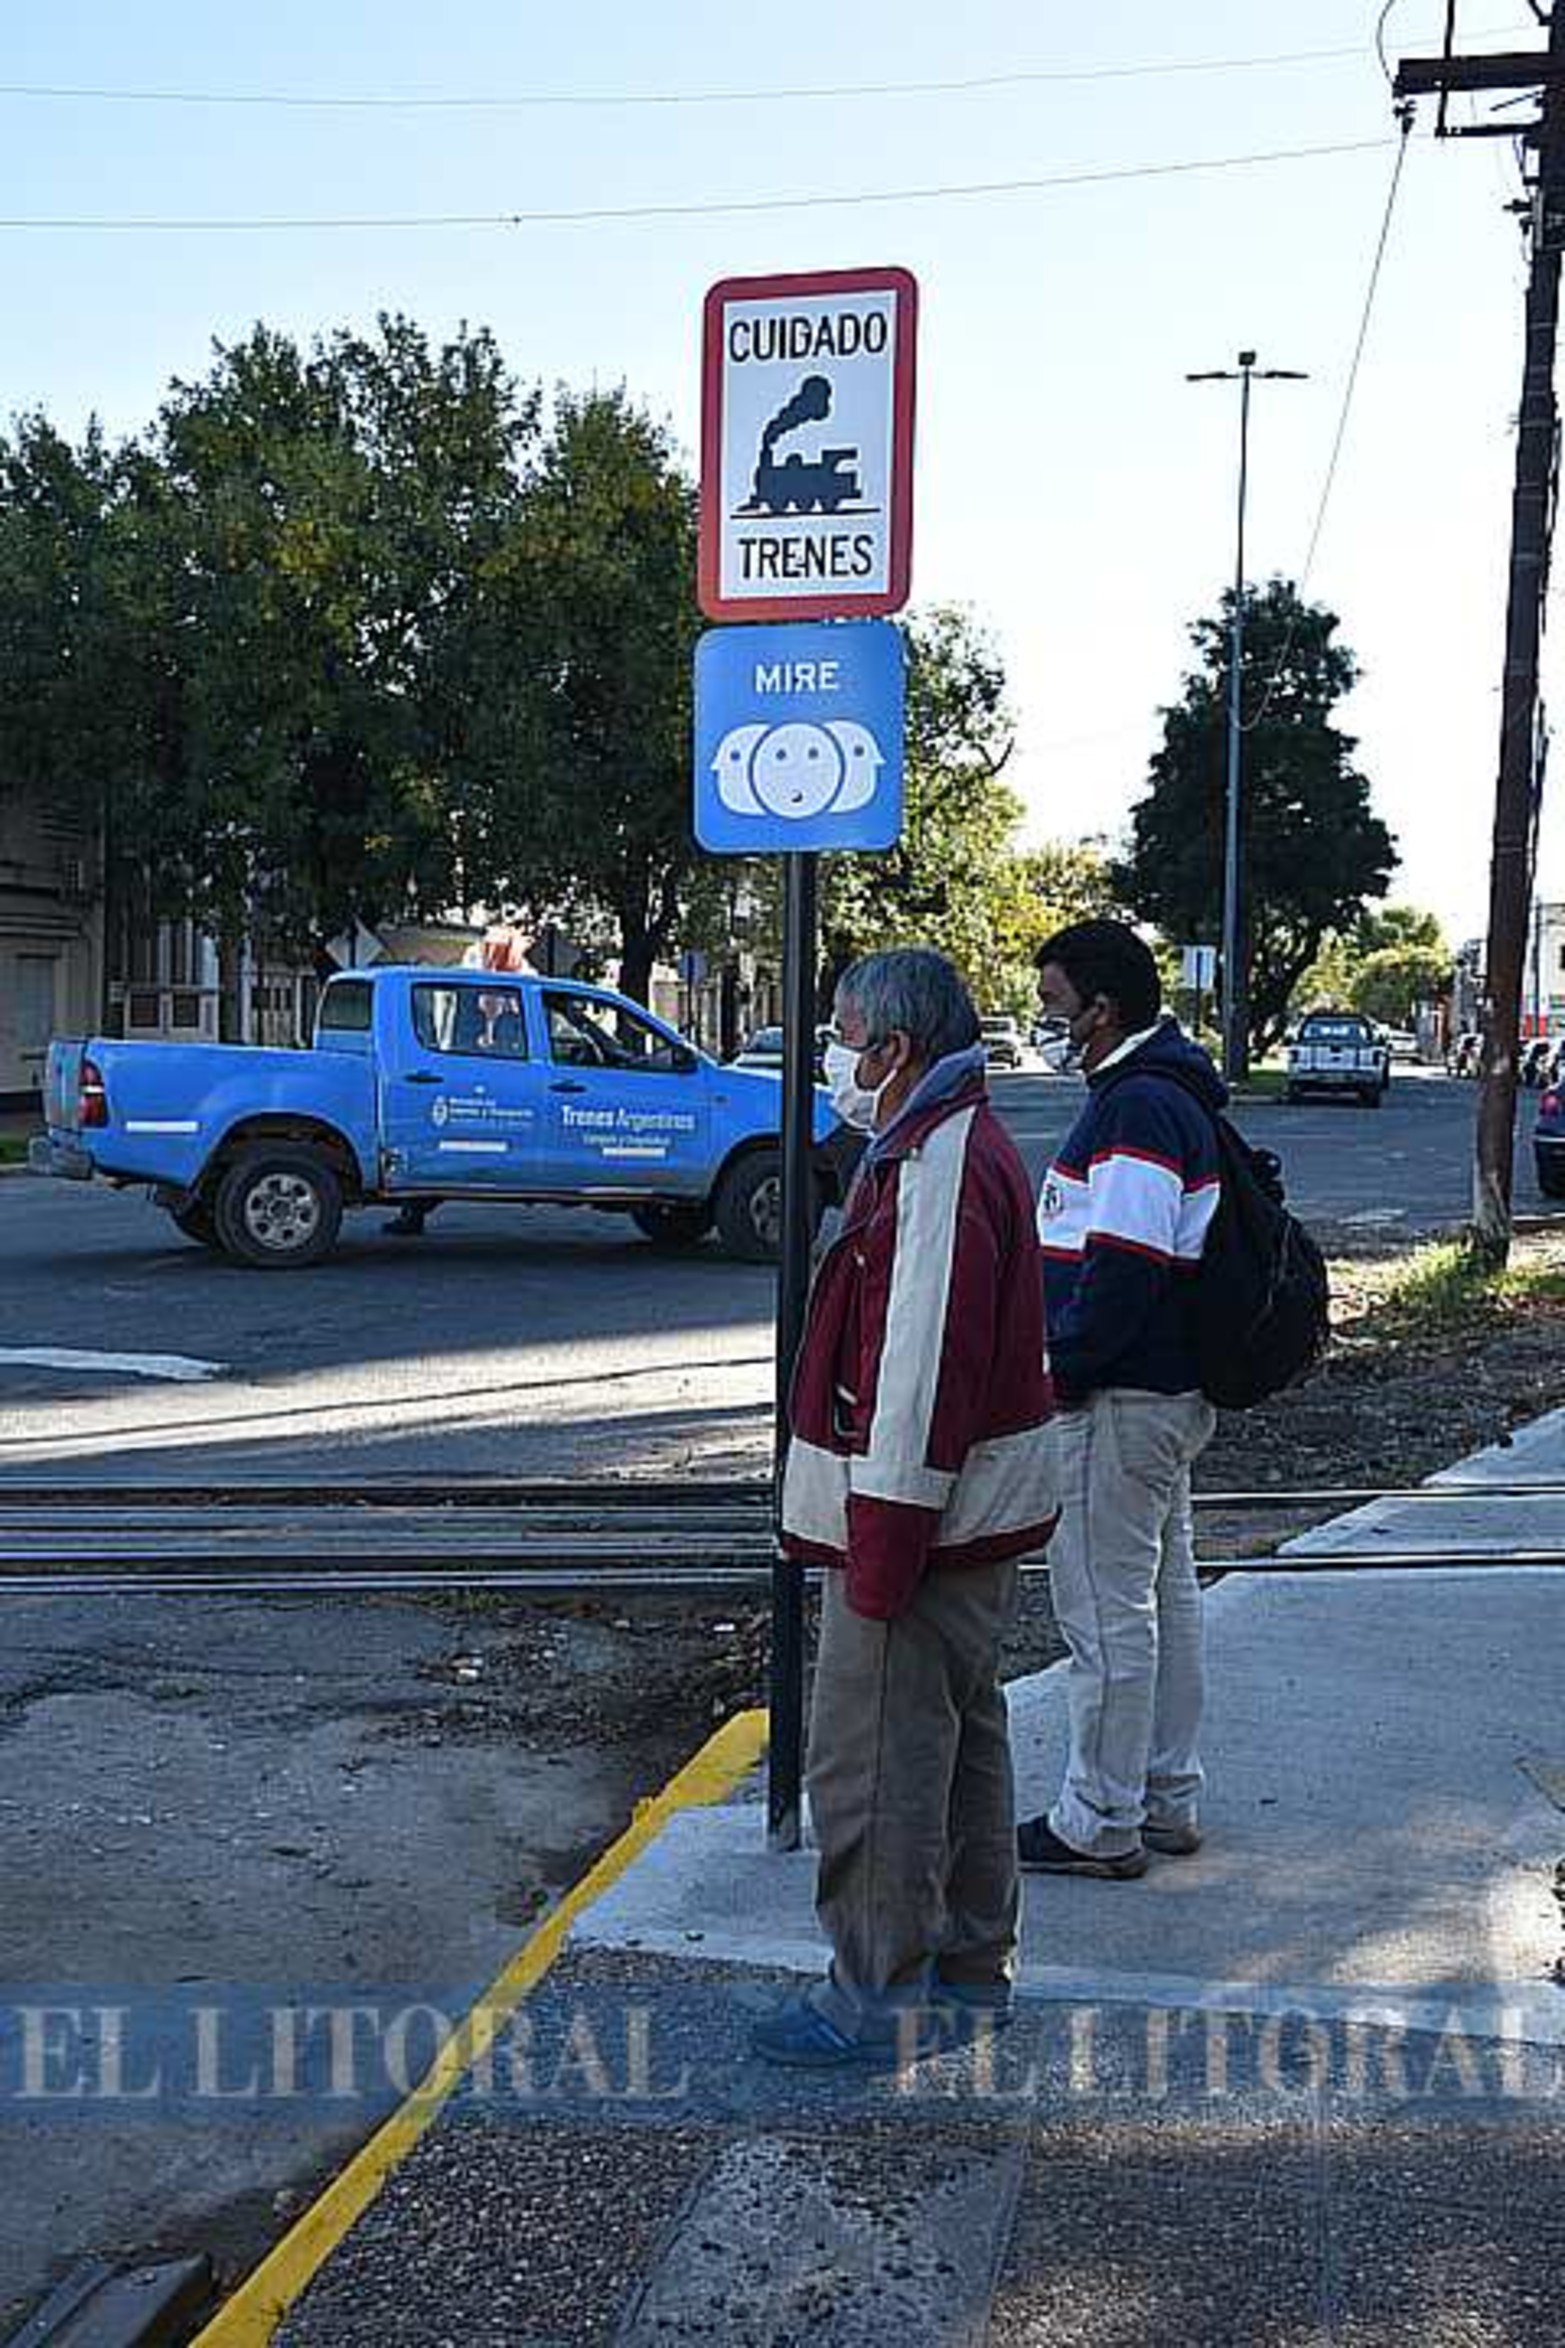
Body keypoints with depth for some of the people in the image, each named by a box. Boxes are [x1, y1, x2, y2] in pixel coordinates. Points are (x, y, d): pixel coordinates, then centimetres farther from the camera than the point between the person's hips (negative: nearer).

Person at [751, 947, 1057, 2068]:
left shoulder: (940, 1169, -21)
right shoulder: (960, 1147, 14)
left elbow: (922, 1374, -26)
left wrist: (880, 1550, -23)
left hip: (918, 1518, -11)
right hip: (977, 1515, 11)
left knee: (871, 1761, 0)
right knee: (962, 1742, 19)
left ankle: (882, 1998, 12)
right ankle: (970, 1970, 32)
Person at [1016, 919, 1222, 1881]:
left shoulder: (1139, 1107, -20)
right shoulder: (1173, 1095, 14)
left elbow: (1124, 1267, -27)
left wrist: (1058, 1369, -16)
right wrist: (1070, 1361, 18)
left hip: (1118, 1400, -11)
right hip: (1172, 1389, 11)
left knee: (1107, 1612, -1)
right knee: (1166, 1595, 17)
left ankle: (1101, 1824, 10)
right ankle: (1170, 1801, 30)